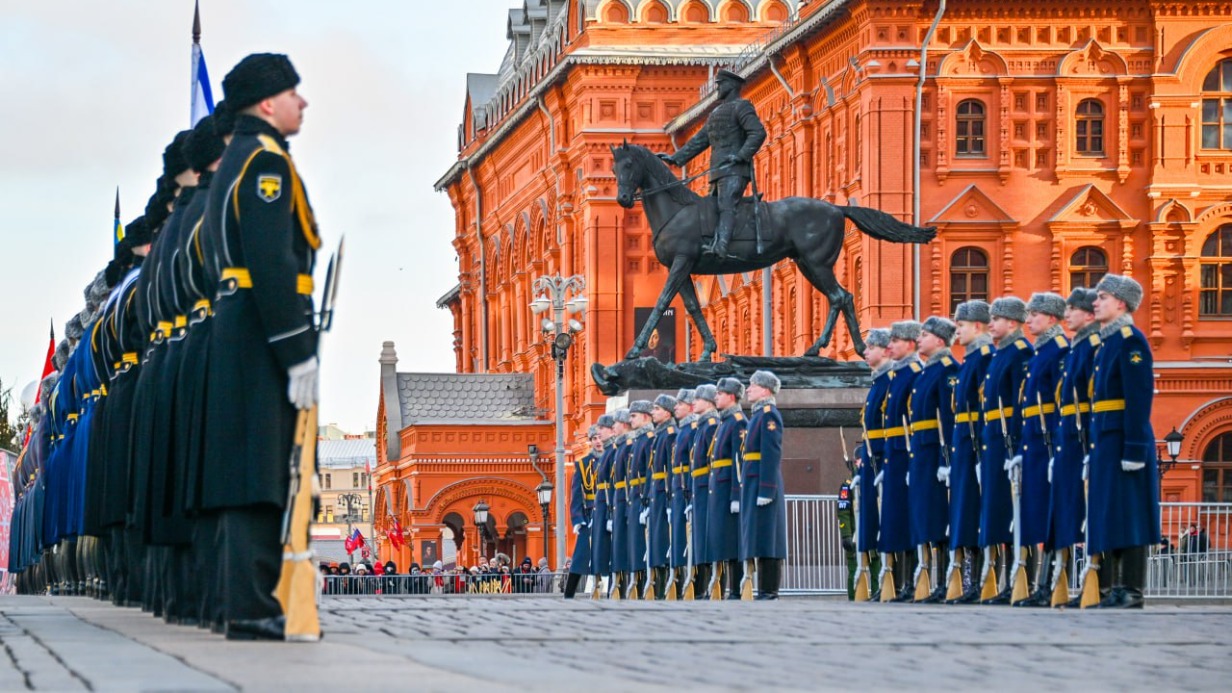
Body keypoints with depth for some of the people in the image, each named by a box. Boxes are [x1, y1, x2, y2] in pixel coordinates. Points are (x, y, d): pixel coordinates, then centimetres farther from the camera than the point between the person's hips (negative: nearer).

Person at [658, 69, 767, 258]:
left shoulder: (741, 107, 0)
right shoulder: (716, 113, 28)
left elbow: (758, 133, -14)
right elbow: (699, 141, 29)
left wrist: (742, 155, -24)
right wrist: (675, 158, 22)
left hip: (735, 170, -10)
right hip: (718, 172, 10)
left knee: (726, 205, -27)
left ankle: (721, 246, -45)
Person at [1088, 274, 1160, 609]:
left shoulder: (1131, 340, -11)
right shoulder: (1106, 343, 18)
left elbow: (1139, 399, -17)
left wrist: (1134, 450, -22)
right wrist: (1095, 451, 19)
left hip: (1125, 442, -10)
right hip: (1105, 442, 10)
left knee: (1128, 515, -7)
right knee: (1109, 515, 9)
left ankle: (1133, 590, -5)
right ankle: (1116, 588, 13)